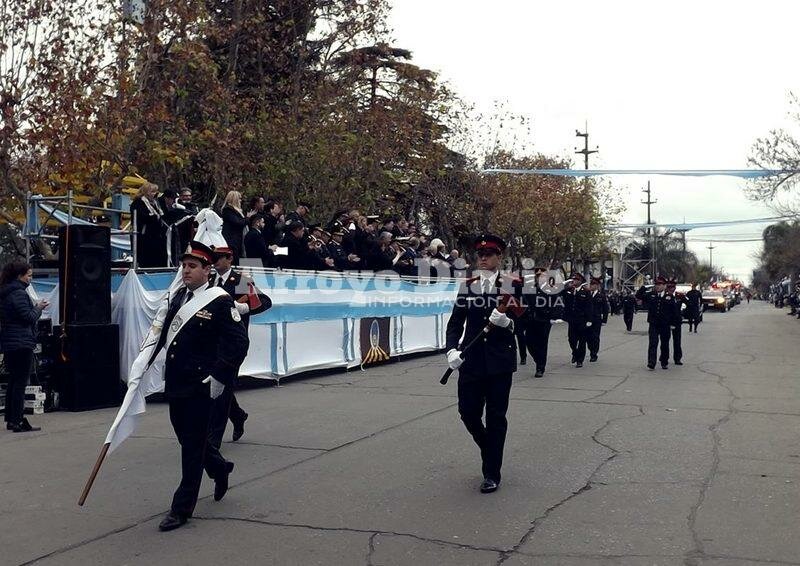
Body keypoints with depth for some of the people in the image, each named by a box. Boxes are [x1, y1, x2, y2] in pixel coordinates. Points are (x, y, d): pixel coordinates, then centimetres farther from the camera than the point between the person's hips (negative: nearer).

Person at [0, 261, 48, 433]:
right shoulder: (19, 293, -15)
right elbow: (29, 318, -17)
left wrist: (35, 307, 12)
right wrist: (38, 308, -1)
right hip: (22, 343, -10)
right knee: (20, 382, -6)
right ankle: (18, 421, -5)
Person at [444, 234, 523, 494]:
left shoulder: (512, 285, -1)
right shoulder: (467, 285, 6)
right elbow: (456, 322, 5)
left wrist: (506, 322, -24)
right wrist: (451, 349, -11)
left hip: (500, 360, -3)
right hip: (471, 360, 3)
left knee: (496, 417, 2)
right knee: (468, 412, 3)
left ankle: (492, 473, 14)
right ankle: (491, 452, 32)